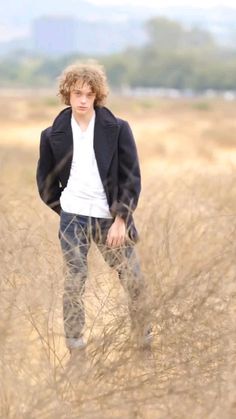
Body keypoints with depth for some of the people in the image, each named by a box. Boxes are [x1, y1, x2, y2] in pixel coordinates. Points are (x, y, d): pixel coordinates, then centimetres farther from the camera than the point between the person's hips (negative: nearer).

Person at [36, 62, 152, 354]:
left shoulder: (117, 129, -3)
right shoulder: (53, 135, 1)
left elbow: (132, 177, -3)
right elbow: (45, 181, 12)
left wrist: (121, 219, -9)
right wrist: (64, 210, 7)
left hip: (111, 218, 0)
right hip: (73, 218, 0)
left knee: (135, 282, 2)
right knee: (74, 282, -2)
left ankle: (146, 344, 18)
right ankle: (75, 349, 7)